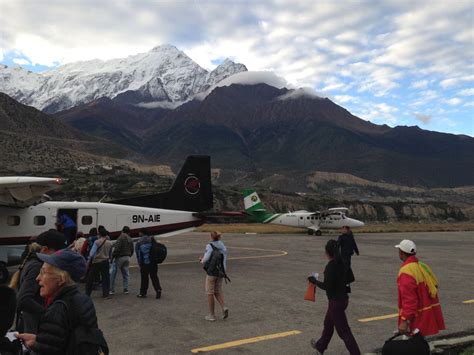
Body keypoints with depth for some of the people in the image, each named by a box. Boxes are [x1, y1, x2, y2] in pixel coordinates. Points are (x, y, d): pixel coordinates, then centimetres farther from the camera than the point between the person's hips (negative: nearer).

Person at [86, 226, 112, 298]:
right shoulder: (109, 243, 0)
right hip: (105, 262, 2)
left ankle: (87, 294, 15)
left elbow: (92, 252, -12)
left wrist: (89, 260, -1)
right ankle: (106, 294, 7)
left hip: (96, 262, -2)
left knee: (90, 278, 10)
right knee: (105, 278, 8)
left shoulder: (97, 242, -11)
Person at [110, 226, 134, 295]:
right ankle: (126, 289, 12)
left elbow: (117, 248, -19)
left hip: (119, 257, -7)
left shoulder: (121, 237, -11)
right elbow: (132, 250, 15)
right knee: (125, 274, 13)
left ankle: (112, 290, 2)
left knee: (113, 274, 1)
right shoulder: (130, 239, 12)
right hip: (127, 258, 7)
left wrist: (113, 256, -11)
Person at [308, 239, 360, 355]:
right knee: (328, 324, 26)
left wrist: (315, 281, -9)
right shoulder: (341, 263, 3)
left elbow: (327, 286, -22)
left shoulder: (330, 266, -22)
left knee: (343, 330, -1)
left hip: (336, 301, -9)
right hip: (343, 298, 9)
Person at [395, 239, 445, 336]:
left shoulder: (406, 272, -21)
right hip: (428, 316, 10)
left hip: (418, 319, -9)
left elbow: (409, 300, -25)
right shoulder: (423, 266, 8)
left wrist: (405, 321, -24)